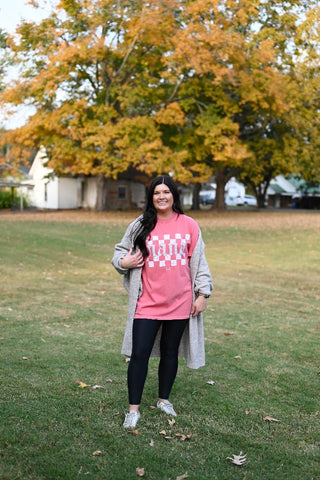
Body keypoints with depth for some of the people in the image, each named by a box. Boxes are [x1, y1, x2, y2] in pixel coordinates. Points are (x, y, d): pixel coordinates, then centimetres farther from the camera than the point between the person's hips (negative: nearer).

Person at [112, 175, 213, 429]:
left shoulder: (189, 225, 1)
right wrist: (122, 262, -9)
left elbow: (199, 261, 4)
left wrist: (203, 294, 1)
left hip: (179, 303, 1)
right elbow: (120, 250, 13)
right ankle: (133, 409, 9)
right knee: (139, 354, -3)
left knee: (170, 352, 14)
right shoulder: (140, 225, 1)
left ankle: (164, 399, 32)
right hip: (147, 303, 0)